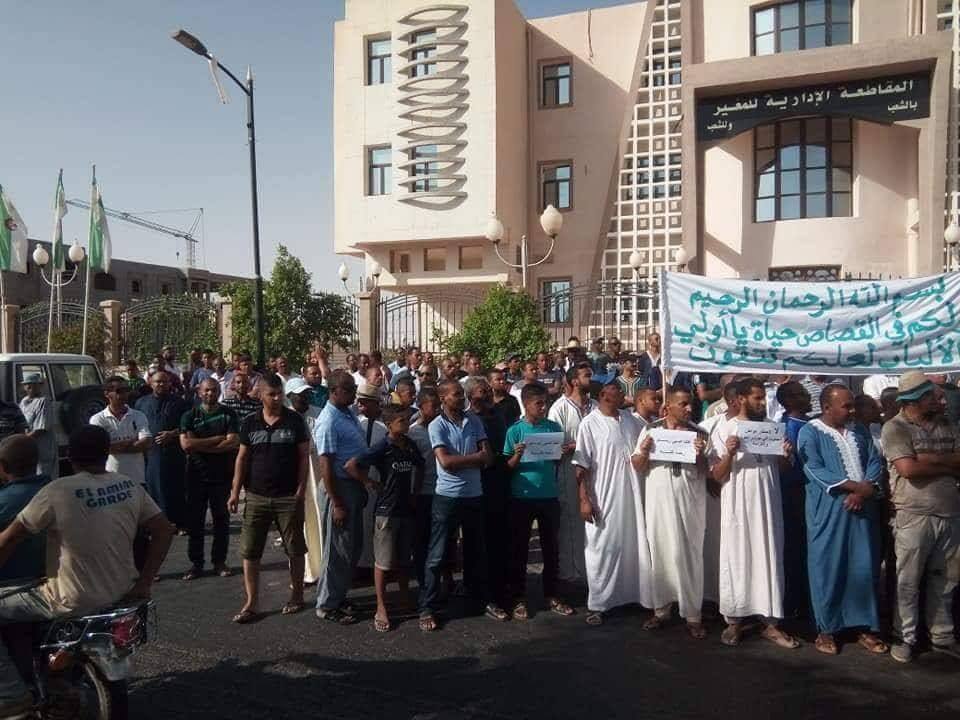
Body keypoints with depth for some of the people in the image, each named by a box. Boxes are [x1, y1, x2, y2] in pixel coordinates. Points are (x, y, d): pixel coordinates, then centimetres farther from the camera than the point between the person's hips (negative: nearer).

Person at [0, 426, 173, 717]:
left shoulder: (57, 492, -16)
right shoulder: (130, 486, -3)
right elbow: (164, 531, 1)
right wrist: (143, 583, 5)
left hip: (75, 601, -6)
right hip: (122, 591, 7)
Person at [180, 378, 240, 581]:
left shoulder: (229, 415, 2)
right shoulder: (190, 416, 3)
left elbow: (233, 442, -12)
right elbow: (186, 443, -11)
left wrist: (200, 446, -12)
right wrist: (218, 439, -12)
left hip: (222, 475, 0)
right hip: (196, 475, 0)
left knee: (221, 520, 7)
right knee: (195, 521, 6)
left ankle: (219, 561, 18)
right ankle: (196, 563, 17)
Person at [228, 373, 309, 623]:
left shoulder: (294, 420, -3)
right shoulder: (249, 423, 3)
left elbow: (304, 456, -2)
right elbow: (242, 458, 7)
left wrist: (301, 489, -8)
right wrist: (235, 491, 2)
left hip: (288, 497, -2)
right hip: (257, 497, 2)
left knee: (295, 549, 7)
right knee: (249, 551, 3)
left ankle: (297, 595, 24)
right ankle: (252, 603, 14)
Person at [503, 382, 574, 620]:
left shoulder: (554, 428, 3)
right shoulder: (515, 430, -6)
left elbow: (558, 462, 9)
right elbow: (508, 467, -5)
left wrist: (565, 455, -12)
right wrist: (517, 456, -25)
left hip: (549, 496, 3)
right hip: (521, 498, -3)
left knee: (551, 548, 11)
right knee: (519, 549, 6)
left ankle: (551, 595, 25)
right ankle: (519, 598, 18)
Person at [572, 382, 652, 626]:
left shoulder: (630, 419, 7)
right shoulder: (590, 424, -9)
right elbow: (582, 465, -10)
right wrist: (584, 499, -14)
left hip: (632, 495, 5)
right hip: (604, 498, -5)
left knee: (634, 546, 13)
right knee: (602, 549, 2)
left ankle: (632, 595, 29)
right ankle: (596, 605, 14)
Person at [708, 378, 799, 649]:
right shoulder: (724, 429, -3)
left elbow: (781, 469, 14)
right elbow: (717, 475, -6)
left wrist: (787, 455, -7)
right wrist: (729, 453, -23)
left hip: (768, 504, 3)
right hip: (737, 505, -3)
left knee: (770, 559, 7)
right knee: (736, 561, 4)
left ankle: (771, 622, 16)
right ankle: (734, 620, 16)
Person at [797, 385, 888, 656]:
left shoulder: (860, 431, 13)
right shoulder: (810, 433, -5)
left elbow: (875, 462, 6)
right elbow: (814, 470, -14)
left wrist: (865, 491, -12)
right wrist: (854, 485, -19)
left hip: (862, 508, 5)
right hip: (827, 511, -5)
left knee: (864, 568, 7)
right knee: (827, 568, 1)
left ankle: (865, 627, 19)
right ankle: (826, 629, 12)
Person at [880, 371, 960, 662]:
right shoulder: (895, 428, -7)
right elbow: (909, 469, -17)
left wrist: (930, 458, -13)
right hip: (914, 516, -5)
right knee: (909, 581, 4)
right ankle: (906, 638, 17)